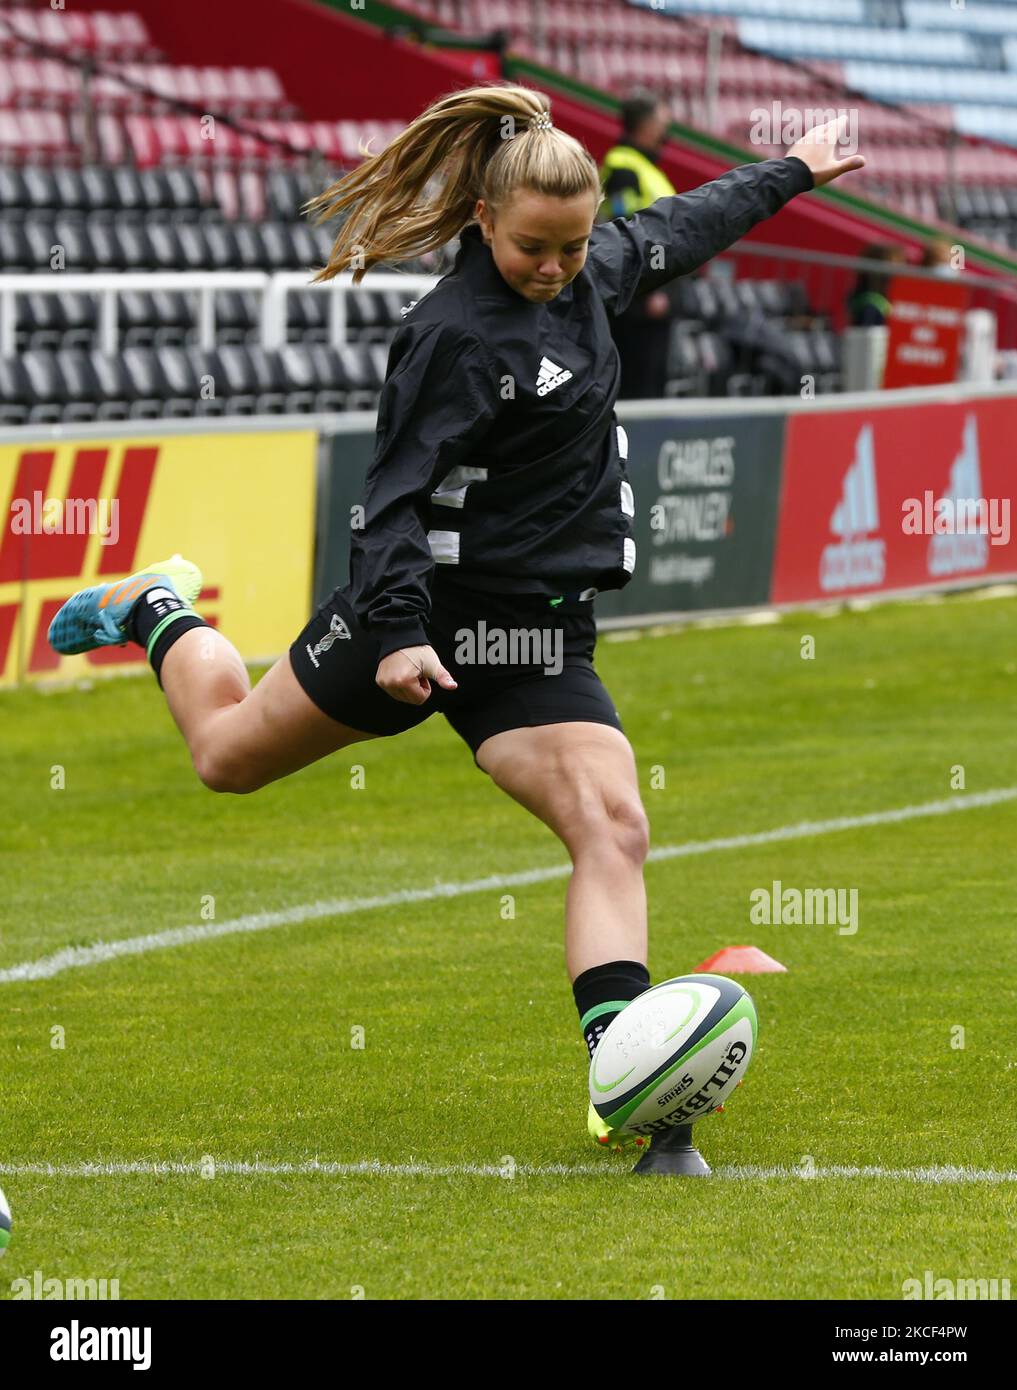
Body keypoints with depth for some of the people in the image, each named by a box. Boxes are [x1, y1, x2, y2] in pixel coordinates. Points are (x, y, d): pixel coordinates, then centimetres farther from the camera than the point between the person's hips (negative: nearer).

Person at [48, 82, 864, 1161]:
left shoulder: (588, 273, 4)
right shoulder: (456, 336, -20)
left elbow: (673, 232, 26)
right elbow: (399, 493, -21)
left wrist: (786, 174, 38)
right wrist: (400, 630, -32)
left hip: (538, 631, 6)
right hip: (427, 612, -6)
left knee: (613, 831, -15)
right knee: (230, 754, 15)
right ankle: (160, 613, 46)